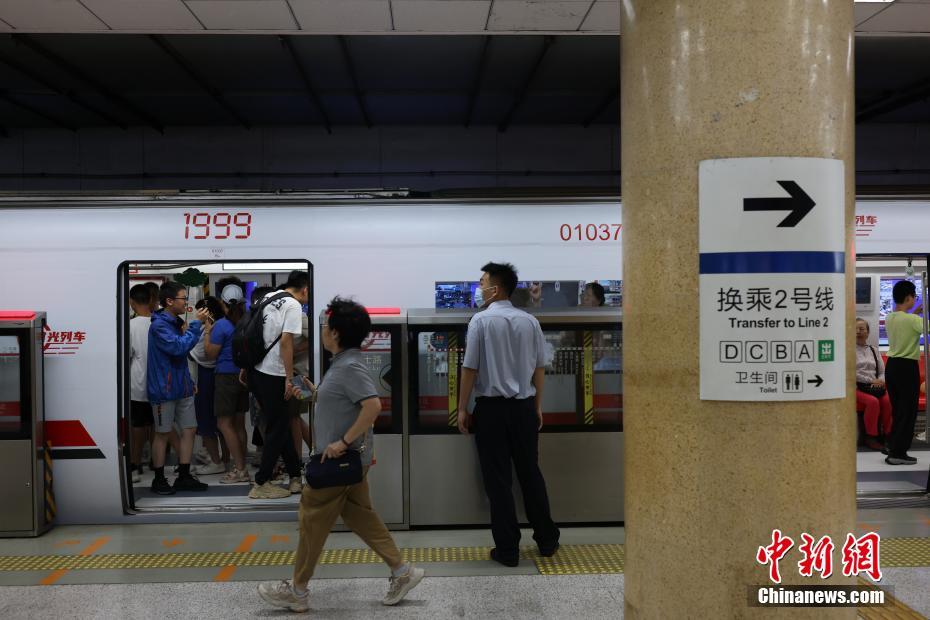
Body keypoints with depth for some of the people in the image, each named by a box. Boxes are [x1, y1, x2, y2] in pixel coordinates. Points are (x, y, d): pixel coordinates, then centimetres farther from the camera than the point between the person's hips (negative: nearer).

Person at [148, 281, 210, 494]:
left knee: (189, 430, 7)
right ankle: (159, 480, 14)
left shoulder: (176, 323, 14)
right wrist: (196, 324, -22)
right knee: (162, 434, 2)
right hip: (164, 389, -8)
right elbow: (179, 347, -26)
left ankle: (184, 477, 15)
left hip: (182, 387, 8)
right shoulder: (159, 325, -14)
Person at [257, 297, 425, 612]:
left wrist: (344, 441, -28)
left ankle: (297, 591, 16)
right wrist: (313, 392, 11)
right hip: (348, 458, 10)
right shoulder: (343, 363, 10)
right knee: (360, 516, 15)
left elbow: (373, 405, -31)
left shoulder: (350, 367, -21)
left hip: (342, 459, -10)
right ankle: (402, 571, 18)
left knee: (313, 521, 3)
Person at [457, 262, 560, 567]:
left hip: (492, 407, -4)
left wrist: (463, 408, -1)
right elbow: (539, 368, 7)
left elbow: (470, 368, -9)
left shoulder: (481, 320, -9)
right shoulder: (530, 321, 3)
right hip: (524, 407, 4)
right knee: (531, 473, 16)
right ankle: (547, 539, 25)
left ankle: (507, 549, 10)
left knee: (498, 480, 4)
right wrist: (537, 406, 17)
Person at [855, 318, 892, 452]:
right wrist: (870, 381, -14)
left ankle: (888, 434, -14)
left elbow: (883, 372, 17)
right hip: (857, 387, -4)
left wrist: (880, 382, -5)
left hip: (874, 387, 4)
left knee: (888, 400, -28)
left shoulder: (873, 350, 20)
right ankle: (871, 437, -21)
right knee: (873, 401, -34)